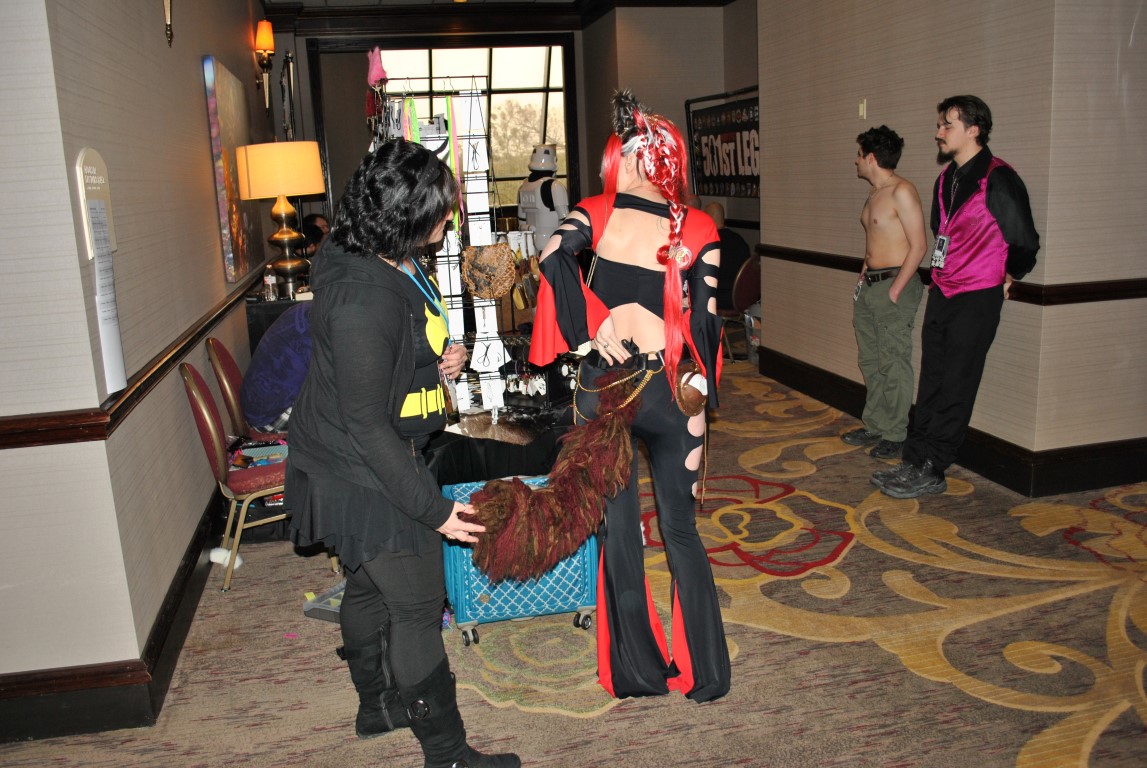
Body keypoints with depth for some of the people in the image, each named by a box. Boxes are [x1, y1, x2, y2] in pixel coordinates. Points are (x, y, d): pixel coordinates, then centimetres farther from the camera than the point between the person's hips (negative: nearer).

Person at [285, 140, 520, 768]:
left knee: (370, 586, 25)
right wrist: (434, 509, -22)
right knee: (417, 609, 3)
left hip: (350, 465, 10)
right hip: (364, 477, -10)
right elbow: (366, 424, -28)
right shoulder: (365, 298, -30)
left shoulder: (362, 257, 2)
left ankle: (377, 705, 47)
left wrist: (444, 356, 0)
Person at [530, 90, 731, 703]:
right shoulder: (699, 229, -1)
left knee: (619, 531, 12)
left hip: (604, 385, 0)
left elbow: (553, 256, -23)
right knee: (681, 531, 15)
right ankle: (705, 674, 22)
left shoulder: (597, 213, -2)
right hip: (670, 392, 1)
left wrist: (594, 326, -14)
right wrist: (698, 411, 5)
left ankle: (639, 670, 25)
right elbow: (704, 327, -3)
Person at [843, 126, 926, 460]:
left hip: (894, 285, -9)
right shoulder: (874, 194, 15)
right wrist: (864, 277, 13)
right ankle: (875, 426, 25)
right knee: (870, 360, 14)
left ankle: (895, 435, 5)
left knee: (894, 363, -4)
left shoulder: (902, 191, -12)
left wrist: (894, 291, -18)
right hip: (869, 285, 9)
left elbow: (918, 245, -16)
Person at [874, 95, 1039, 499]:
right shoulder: (946, 178, 11)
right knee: (931, 383, 10)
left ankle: (931, 471, 3)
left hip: (977, 299, -8)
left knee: (955, 388, -3)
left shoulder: (998, 179, -14)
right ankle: (916, 461, 16)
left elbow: (1025, 242, -9)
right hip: (942, 294, 8)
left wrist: (1005, 277, 4)